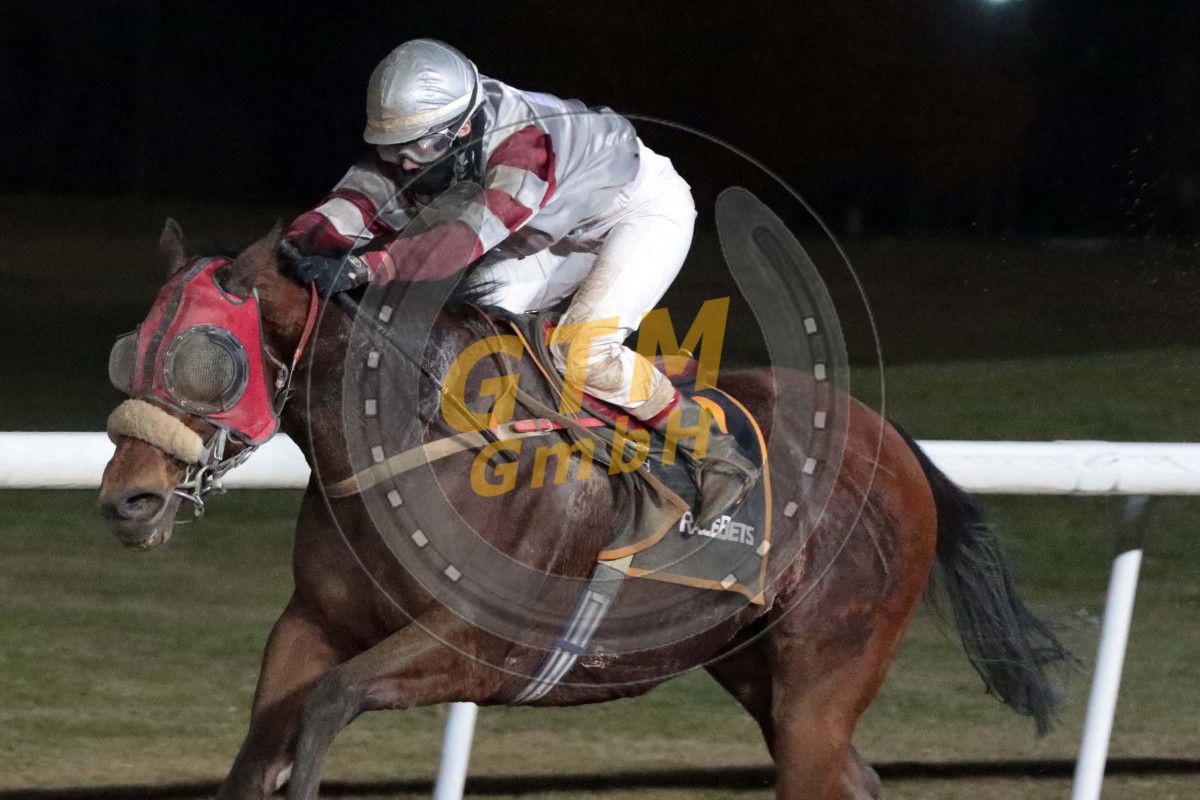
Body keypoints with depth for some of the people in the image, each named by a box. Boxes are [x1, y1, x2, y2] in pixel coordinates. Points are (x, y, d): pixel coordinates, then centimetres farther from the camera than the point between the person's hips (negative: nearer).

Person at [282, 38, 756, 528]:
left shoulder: (523, 142, -40)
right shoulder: (418, 139, -18)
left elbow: (467, 238, -50)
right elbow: (353, 205, -27)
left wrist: (360, 268, -61)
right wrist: (296, 246, -48)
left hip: (647, 206, -8)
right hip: (569, 230, 8)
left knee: (582, 350, -25)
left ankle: (714, 453, -12)